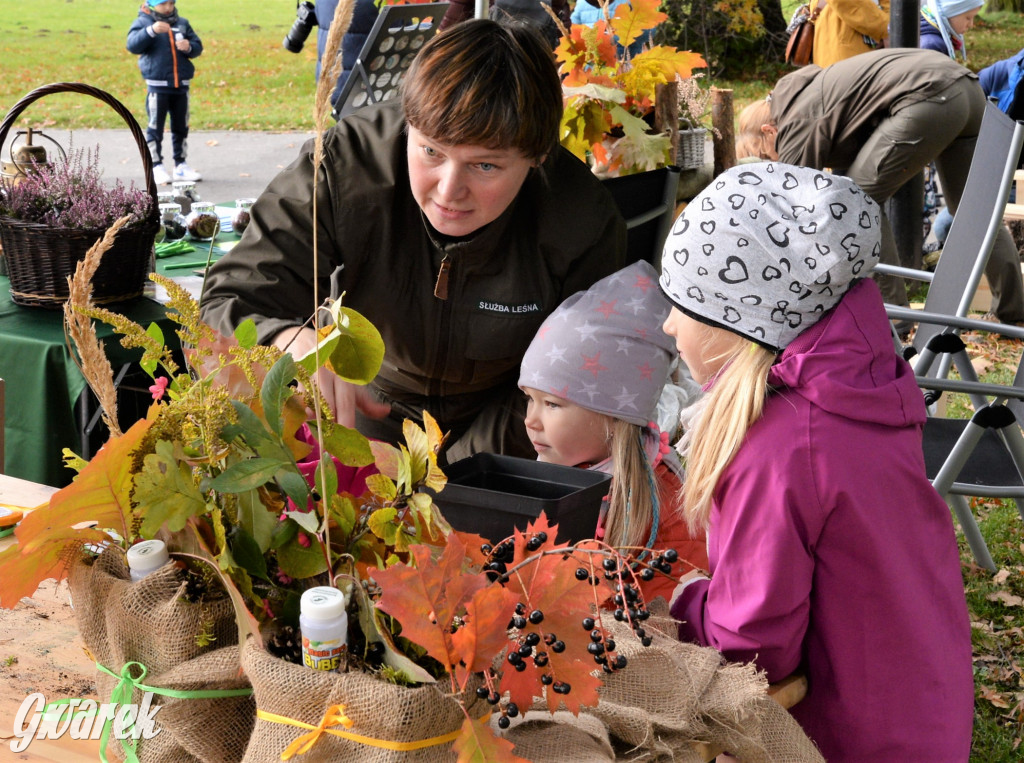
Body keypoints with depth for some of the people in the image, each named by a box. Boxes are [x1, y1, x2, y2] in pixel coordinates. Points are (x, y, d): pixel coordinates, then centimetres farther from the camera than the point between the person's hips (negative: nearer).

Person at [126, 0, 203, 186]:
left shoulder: (182, 23, 10)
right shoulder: (143, 22, -1)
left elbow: (198, 46, 10)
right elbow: (132, 45, -16)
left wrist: (189, 47, -14)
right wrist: (151, 30, -30)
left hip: (181, 85, 4)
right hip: (157, 85, -4)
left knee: (181, 127, 9)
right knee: (155, 128, 0)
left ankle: (180, 165, 18)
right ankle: (157, 167, 5)